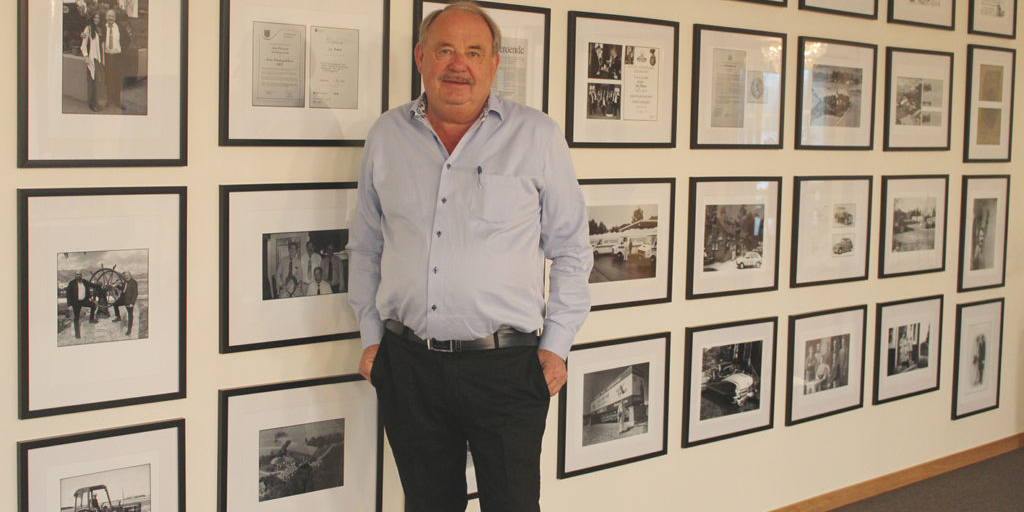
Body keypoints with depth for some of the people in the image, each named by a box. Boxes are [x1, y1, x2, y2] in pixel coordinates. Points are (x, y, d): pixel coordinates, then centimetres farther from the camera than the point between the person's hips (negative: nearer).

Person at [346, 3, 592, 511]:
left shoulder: (537, 136, 0)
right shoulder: (386, 136, 8)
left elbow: (571, 249, 4)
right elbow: (365, 246, 16)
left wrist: (556, 344, -1)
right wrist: (371, 335, 11)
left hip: (505, 367, -2)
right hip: (407, 364, 3)